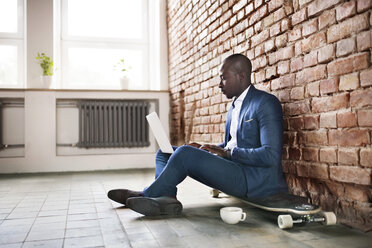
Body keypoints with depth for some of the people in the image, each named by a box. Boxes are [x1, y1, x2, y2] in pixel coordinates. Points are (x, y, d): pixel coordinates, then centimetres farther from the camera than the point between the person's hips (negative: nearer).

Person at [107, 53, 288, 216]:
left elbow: (271, 155, -19)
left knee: (185, 153, -27)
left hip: (255, 180, -9)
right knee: (165, 152, 5)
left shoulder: (266, 103, -10)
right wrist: (203, 149, 4)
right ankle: (165, 197, -22)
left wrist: (228, 153, -17)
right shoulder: (235, 106, 19)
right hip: (234, 171, 10)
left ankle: (147, 195, -9)